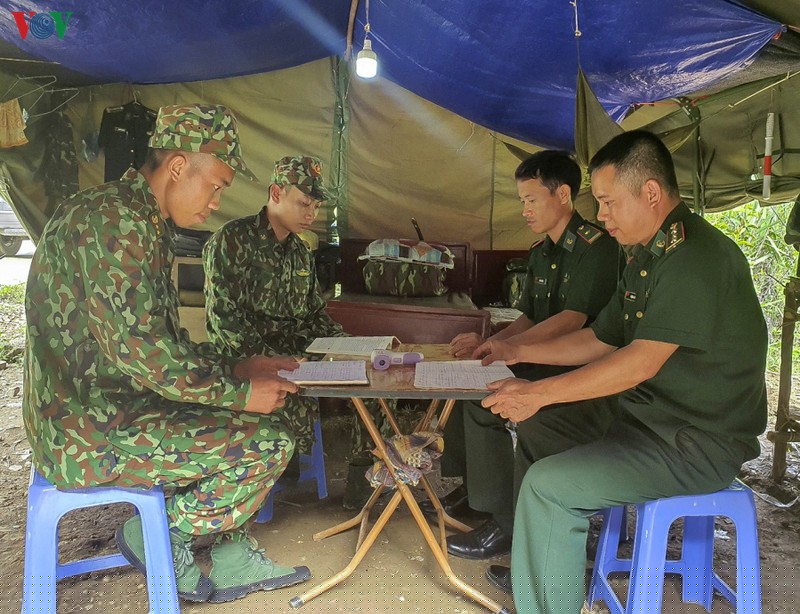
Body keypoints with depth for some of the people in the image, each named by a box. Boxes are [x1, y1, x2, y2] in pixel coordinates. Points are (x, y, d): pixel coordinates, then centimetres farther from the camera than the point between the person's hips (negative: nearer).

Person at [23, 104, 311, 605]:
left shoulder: (147, 224, 13)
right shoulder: (113, 219, -20)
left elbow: (165, 341, 17)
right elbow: (140, 351, -27)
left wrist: (235, 369, 7)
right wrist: (239, 392, -16)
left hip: (104, 408, 11)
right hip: (88, 433, -10)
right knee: (270, 440, -13)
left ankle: (234, 562, 21)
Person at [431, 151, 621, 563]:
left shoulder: (596, 246, -14)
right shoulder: (540, 254, 14)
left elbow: (571, 321, -24)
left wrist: (490, 346, -27)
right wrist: (489, 344, -6)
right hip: (543, 364, 9)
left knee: (481, 399, -23)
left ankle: (504, 524, -10)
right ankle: (469, 484, 11)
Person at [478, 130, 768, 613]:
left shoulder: (698, 256, -21)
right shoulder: (650, 257, 12)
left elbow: (641, 361, -28)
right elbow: (601, 339, 16)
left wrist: (539, 393, -25)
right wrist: (518, 352, 11)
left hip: (699, 444, -10)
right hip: (648, 419, 10)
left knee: (547, 484, -21)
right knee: (533, 430, 12)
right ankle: (540, 558, 22)